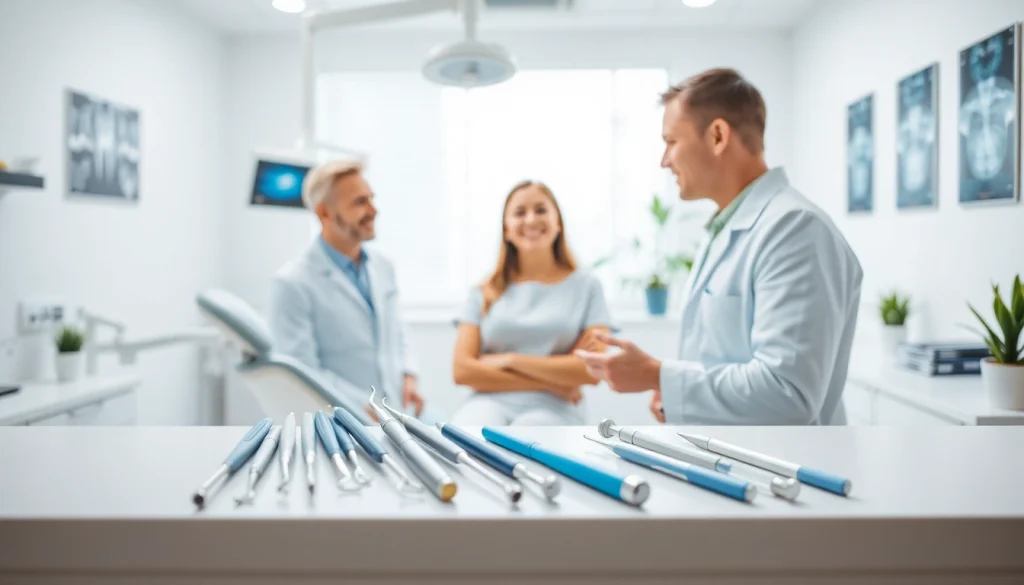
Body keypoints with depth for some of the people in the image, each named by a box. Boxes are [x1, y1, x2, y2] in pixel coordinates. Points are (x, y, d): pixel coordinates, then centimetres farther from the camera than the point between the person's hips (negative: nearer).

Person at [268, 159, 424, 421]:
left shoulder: (383, 266, 11)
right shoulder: (294, 283, -11)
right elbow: (305, 373, -13)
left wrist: (408, 376, 3)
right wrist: (370, 411, -15)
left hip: (398, 409, 7)